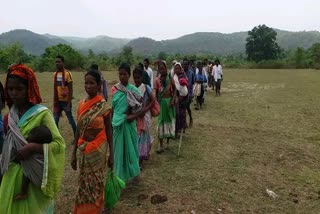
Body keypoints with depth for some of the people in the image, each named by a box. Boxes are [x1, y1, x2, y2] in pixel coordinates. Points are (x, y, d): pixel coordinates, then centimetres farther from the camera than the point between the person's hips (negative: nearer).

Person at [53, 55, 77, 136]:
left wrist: (68, 104, -16)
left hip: (65, 101, -5)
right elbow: (55, 89, 13)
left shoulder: (67, 73, -12)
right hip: (58, 101, 6)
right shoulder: (55, 74, 7)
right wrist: (54, 102, 12)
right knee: (55, 120, 6)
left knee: (71, 120, 6)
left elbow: (70, 90, -13)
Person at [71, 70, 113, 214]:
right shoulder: (81, 104, 0)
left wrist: (111, 154, -7)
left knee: (95, 182, 11)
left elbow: (109, 131, -7)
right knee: (84, 182, 17)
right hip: (84, 149, 4)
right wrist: (74, 153, 8)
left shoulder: (103, 106, -13)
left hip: (98, 149, -4)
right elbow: (78, 130, 6)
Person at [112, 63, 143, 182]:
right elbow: (112, 107, 8)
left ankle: (131, 172, 34)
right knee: (118, 148, 10)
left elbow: (143, 107, -7)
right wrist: (111, 121, 8)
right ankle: (119, 174, 26)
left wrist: (134, 116, -19)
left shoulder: (134, 90, -8)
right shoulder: (114, 89, 0)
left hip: (129, 124, -2)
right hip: (117, 124, 2)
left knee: (130, 147, 12)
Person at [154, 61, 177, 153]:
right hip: (161, 101, 0)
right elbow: (156, 93, 0)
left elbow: (174, 90, -2)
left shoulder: (170, 78, -4)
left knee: (170, 120, 10)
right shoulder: (157, 80, -4)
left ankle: (168, 142, 27)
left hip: (169, 101, 1)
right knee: (161, 122, -1)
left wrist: (173, 100, -14)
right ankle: (161, 146, 3)